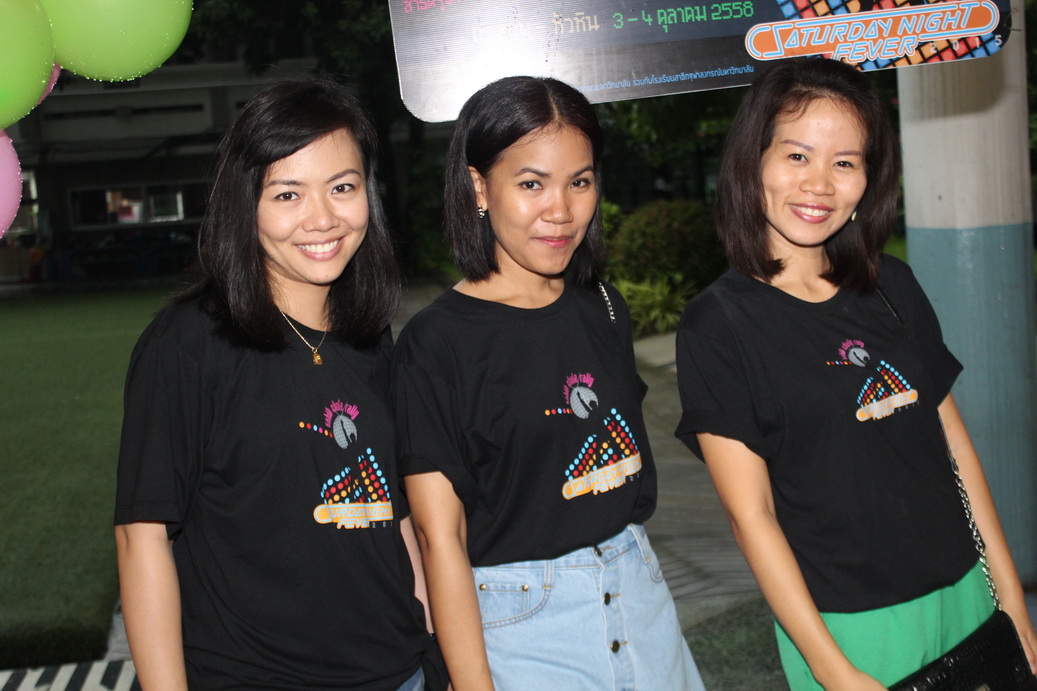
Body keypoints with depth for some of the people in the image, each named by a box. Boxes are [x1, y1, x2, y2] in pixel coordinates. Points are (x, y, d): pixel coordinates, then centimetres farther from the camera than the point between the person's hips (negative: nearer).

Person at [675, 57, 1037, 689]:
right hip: (847, 627, -5)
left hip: (964, 596, 5)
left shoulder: (894, 287, 4)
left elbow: (954, 443, 7)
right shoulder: (717, 326, -12)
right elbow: (751, 515, -13)